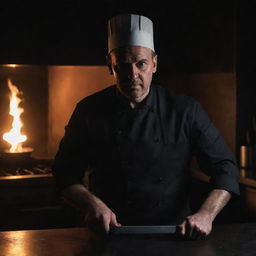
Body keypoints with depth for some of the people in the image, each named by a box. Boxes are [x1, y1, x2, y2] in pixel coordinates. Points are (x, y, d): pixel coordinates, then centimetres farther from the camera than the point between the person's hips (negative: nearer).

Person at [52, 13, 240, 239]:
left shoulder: (185, 110, 0)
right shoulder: (90, 111, 1)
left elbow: (225, 169, 1)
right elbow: (66, 174, 6)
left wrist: (206, 215, -15)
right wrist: (93, 204, -14)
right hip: (110, 237, 0)